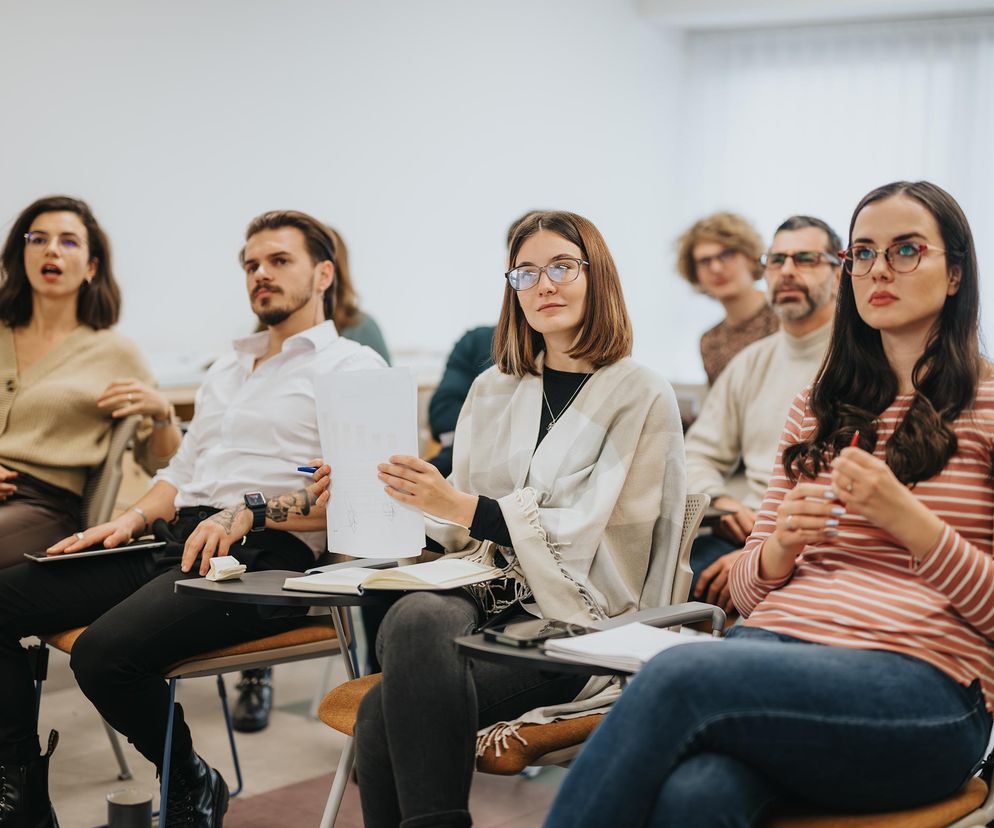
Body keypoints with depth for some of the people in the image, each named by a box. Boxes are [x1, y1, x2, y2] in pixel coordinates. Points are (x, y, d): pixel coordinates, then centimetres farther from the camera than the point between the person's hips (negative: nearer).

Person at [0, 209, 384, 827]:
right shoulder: (226, 370, 30)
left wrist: (246, 514, -21)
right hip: (173, 542, 8)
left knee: (106, 652, -31)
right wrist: (135, 517, 9)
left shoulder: (353, 368, 3)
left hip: (264, 555, -8)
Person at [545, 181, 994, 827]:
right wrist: (783, 544, -2)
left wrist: (905, 517, -11)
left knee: (682, 675, -32)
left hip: (923, 680, -4)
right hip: (778, 641, 4)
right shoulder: (819, 408, 23)